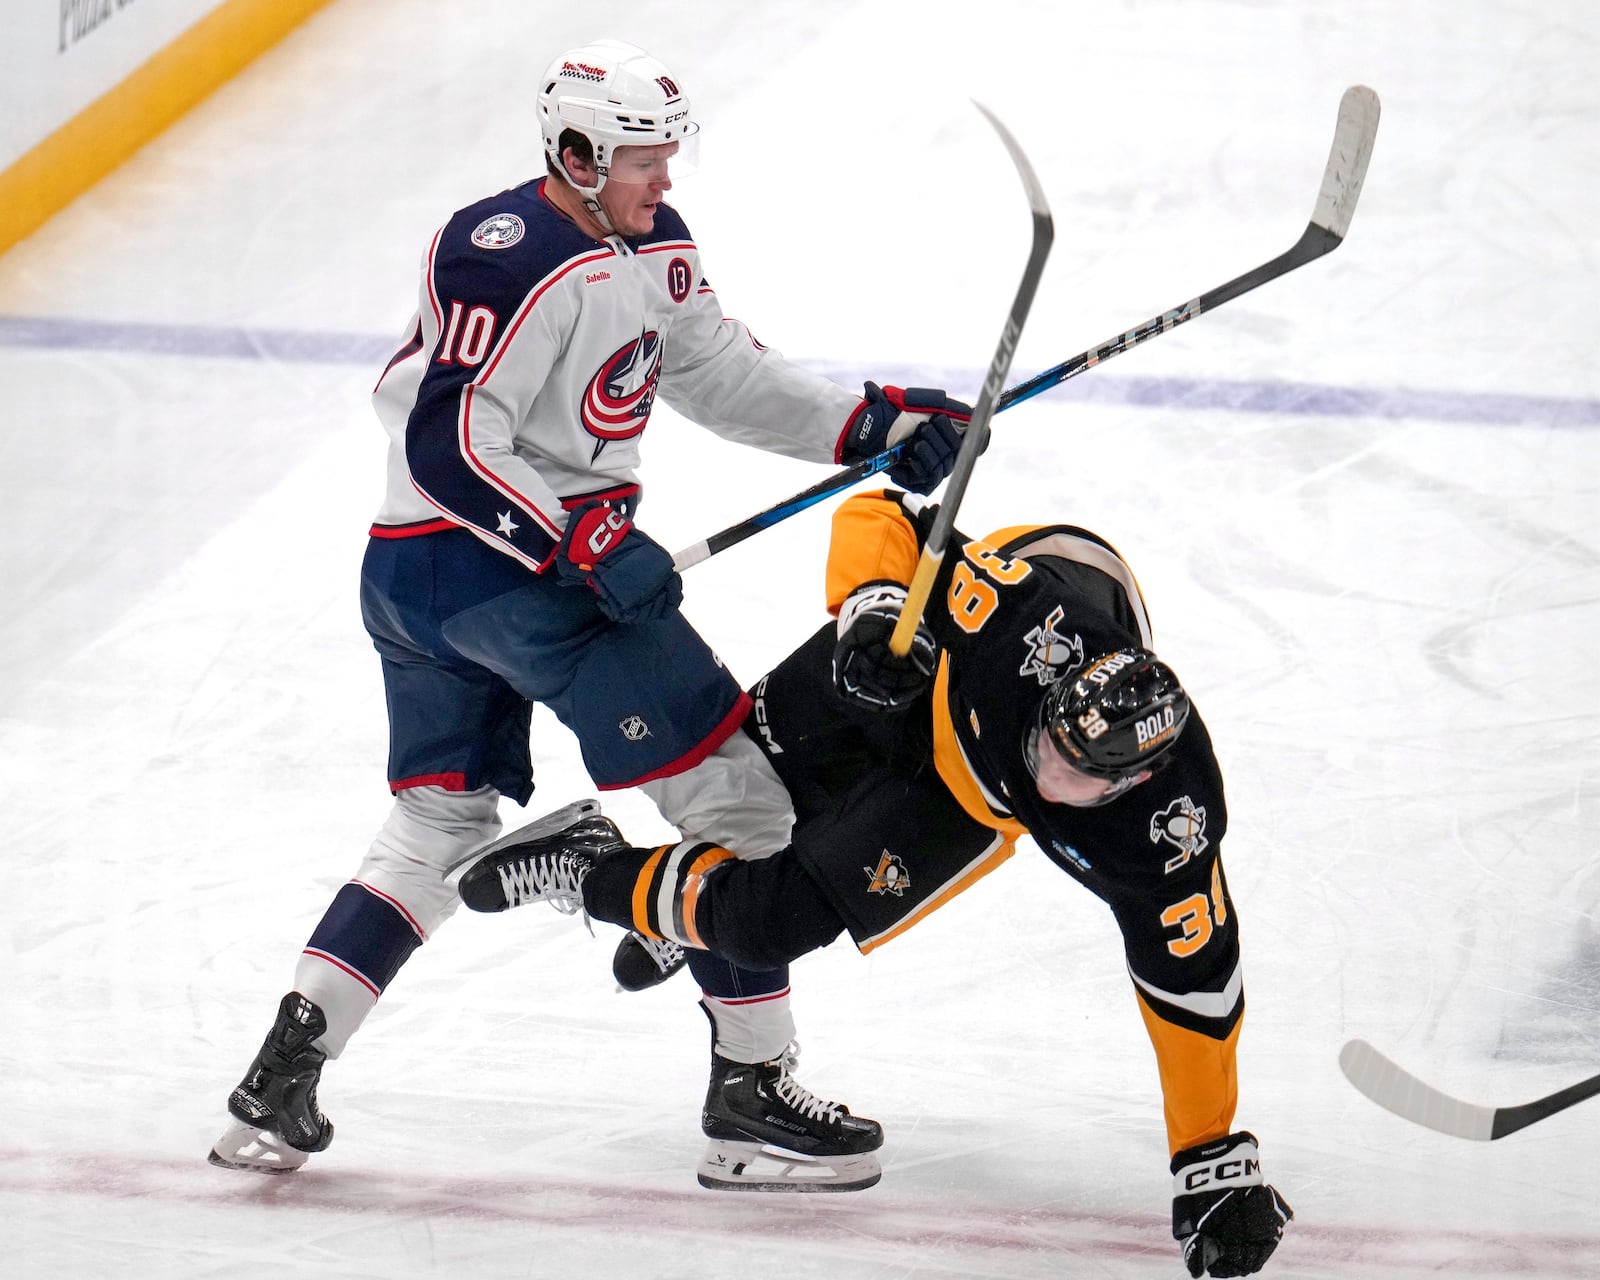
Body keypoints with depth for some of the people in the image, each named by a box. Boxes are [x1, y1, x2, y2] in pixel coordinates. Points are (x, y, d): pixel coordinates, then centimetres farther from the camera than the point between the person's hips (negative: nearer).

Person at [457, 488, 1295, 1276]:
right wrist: (874, 607, -47)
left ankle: (590, 876, 19)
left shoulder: (1168, 829, -38)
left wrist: (1213, 1166, -25)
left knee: (764, 922, -8)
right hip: (907, 672, 0)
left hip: (966, 795, 0)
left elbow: (1193, 981, -27)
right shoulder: (1029, 615, -42)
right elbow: (880, 520, -28)